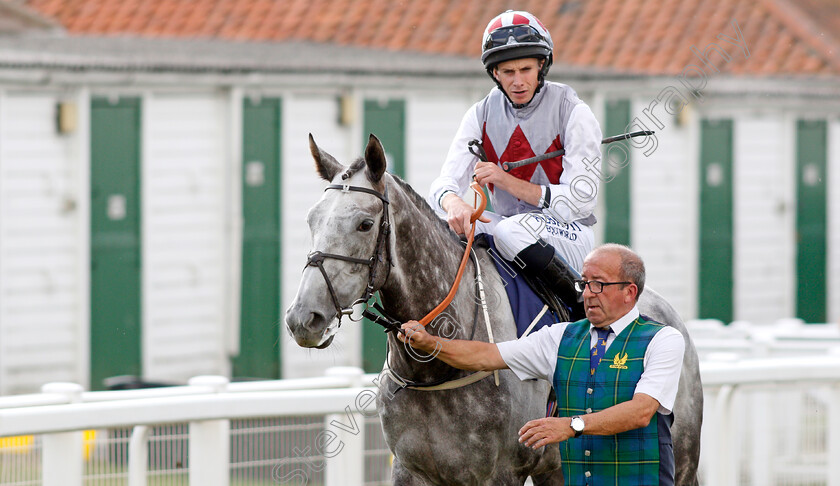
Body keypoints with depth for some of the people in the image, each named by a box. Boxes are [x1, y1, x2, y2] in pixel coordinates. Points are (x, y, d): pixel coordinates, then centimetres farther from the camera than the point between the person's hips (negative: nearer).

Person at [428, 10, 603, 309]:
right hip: (506, 221, 4)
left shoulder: (572, 112, -10)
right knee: (446, 229, -21)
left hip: (568, 232, -4)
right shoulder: (482, 115, 3)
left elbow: (580, 200, -14)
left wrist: (507, 181, -23)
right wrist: (453, 202, -31)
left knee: (511, 231, -36)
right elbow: (444, 183, -4)